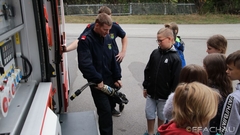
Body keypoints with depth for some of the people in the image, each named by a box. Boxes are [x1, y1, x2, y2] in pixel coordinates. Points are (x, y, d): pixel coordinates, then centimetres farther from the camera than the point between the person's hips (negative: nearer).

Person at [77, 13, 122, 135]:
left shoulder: (108, 38, 4)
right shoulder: (86, 40, -18)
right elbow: (84, 64, -27)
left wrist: (117, 77, 9)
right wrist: (98, 80, -21)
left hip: (109, 79, 6)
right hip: (97, 83, -6)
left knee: (107, 109, 17)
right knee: (105, 111, -5)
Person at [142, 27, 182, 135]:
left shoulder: (175, 58, -16)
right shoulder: (155, 53, -1)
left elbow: (176, 79, -14)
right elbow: (147, 71, 7)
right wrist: (145, 86, 8)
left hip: (165, 95, -4)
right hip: (151, 92, 4)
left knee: (162, 116, 15)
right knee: (149, 114, 13)